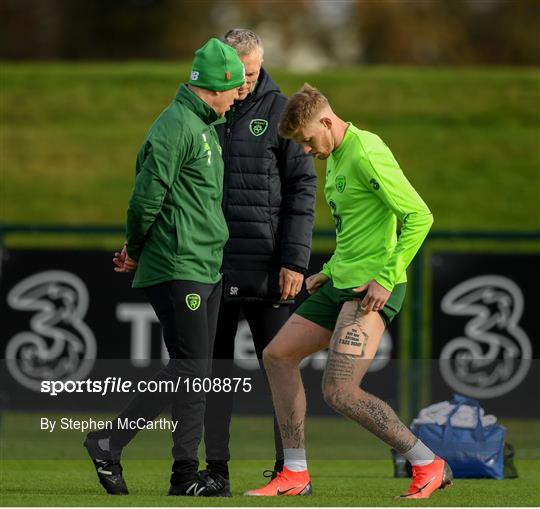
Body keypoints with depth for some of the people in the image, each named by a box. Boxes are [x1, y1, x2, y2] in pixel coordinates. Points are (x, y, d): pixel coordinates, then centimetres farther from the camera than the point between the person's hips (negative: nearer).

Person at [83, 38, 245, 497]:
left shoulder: (205, 126, 17)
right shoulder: (177, 127, -15)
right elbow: (147, 196, -17)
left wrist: (136, 251, 16)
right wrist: (136, 250, -3)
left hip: (206, 269, 10)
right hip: (178, 268, -10)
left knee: (197, 372, 8)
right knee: (189, 367, -10)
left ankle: (186, 474, 9)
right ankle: (109, 444, -4)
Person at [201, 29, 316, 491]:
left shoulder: (280, 112, 0)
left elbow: (302, 189, -2)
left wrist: (295, 261, -10)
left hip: (267, 267, -3)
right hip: (209, 265, 3)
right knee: (213, 367, 4)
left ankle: (290, 466, 6)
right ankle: (216, 466, 8)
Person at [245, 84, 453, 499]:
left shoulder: (366, 154, -16)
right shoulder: (335, 158, 15)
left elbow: (419, 217, -20)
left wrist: (386, 278, -22)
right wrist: (329, 272, 18)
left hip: (372, 289, -11)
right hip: (342, 282, 11)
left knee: (340, 392, -18)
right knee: (278, 356, 11)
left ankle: (429, 465, -5)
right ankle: (295, 476, 16)